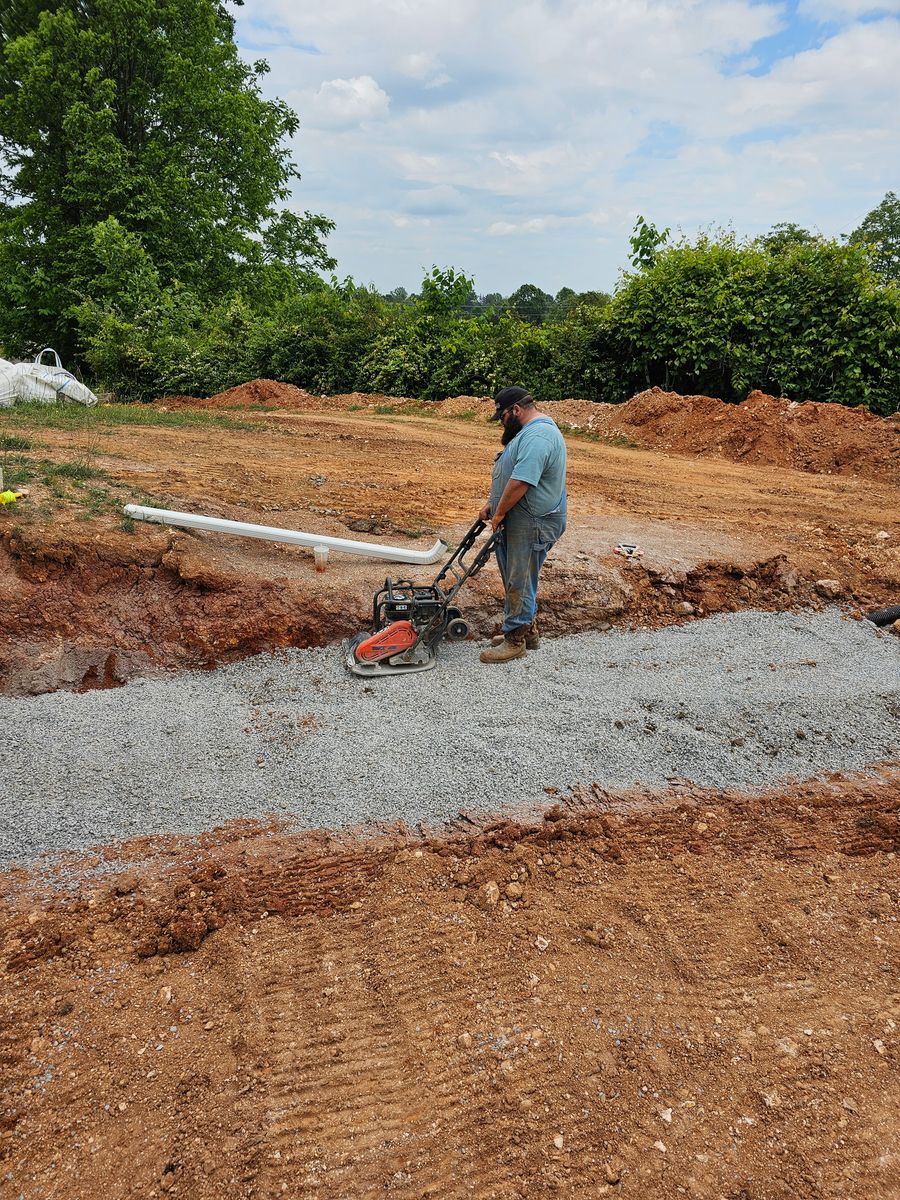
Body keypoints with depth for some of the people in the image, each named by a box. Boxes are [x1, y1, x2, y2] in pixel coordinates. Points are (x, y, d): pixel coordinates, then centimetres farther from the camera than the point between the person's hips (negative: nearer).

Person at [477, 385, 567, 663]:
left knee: (518, 583, -2)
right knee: (517, 579, 18)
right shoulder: (532, 431, 16)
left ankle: (515, 640, 9)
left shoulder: (537, 437, -22)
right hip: (516, 521, 11)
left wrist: (499, 513, -16)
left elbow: (520, 482, -27)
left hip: (531, 525, -11)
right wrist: (492, 505, 17)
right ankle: (527, 630, 30)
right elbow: (511, 475, 22)